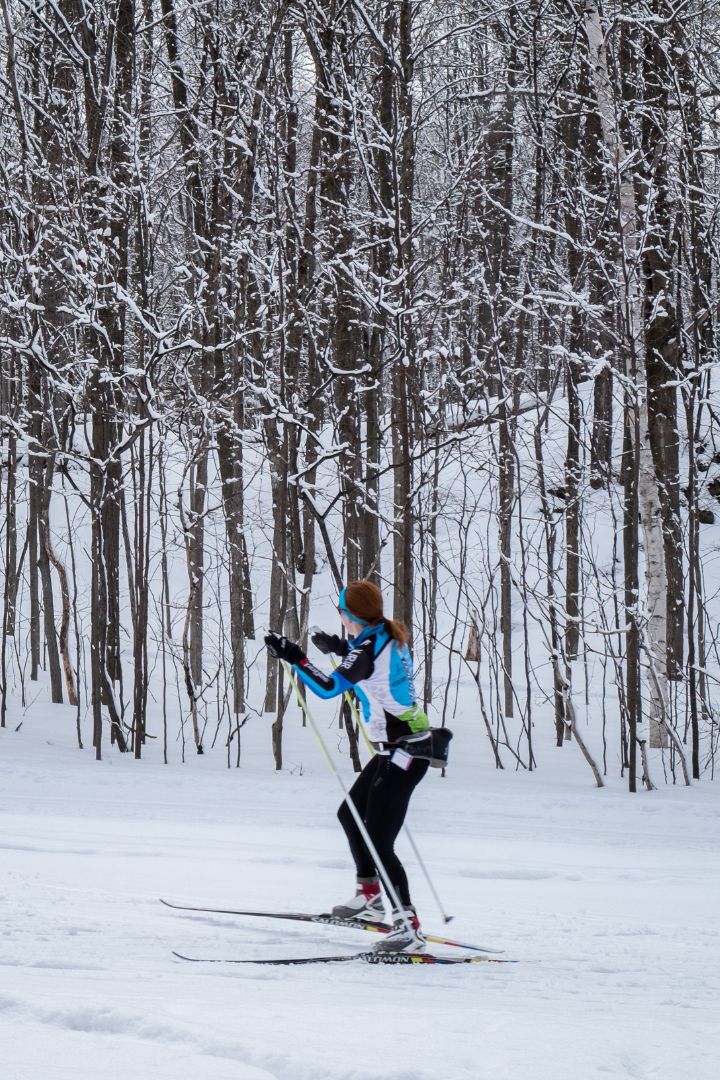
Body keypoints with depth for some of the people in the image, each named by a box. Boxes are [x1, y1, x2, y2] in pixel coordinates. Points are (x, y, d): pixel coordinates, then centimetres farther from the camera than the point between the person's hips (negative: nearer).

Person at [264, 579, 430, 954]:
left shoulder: (367, 649, -19)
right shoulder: (390, 639, 8)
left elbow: (329, 688, -19)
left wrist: (295, 658, -10)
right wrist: (341, 649, 28)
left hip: (401, 752, -10)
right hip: (400, 749, 10)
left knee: (378, 841, -12)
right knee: (350, 815, 24)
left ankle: (408, 926, -15)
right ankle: (369, 896, 36)